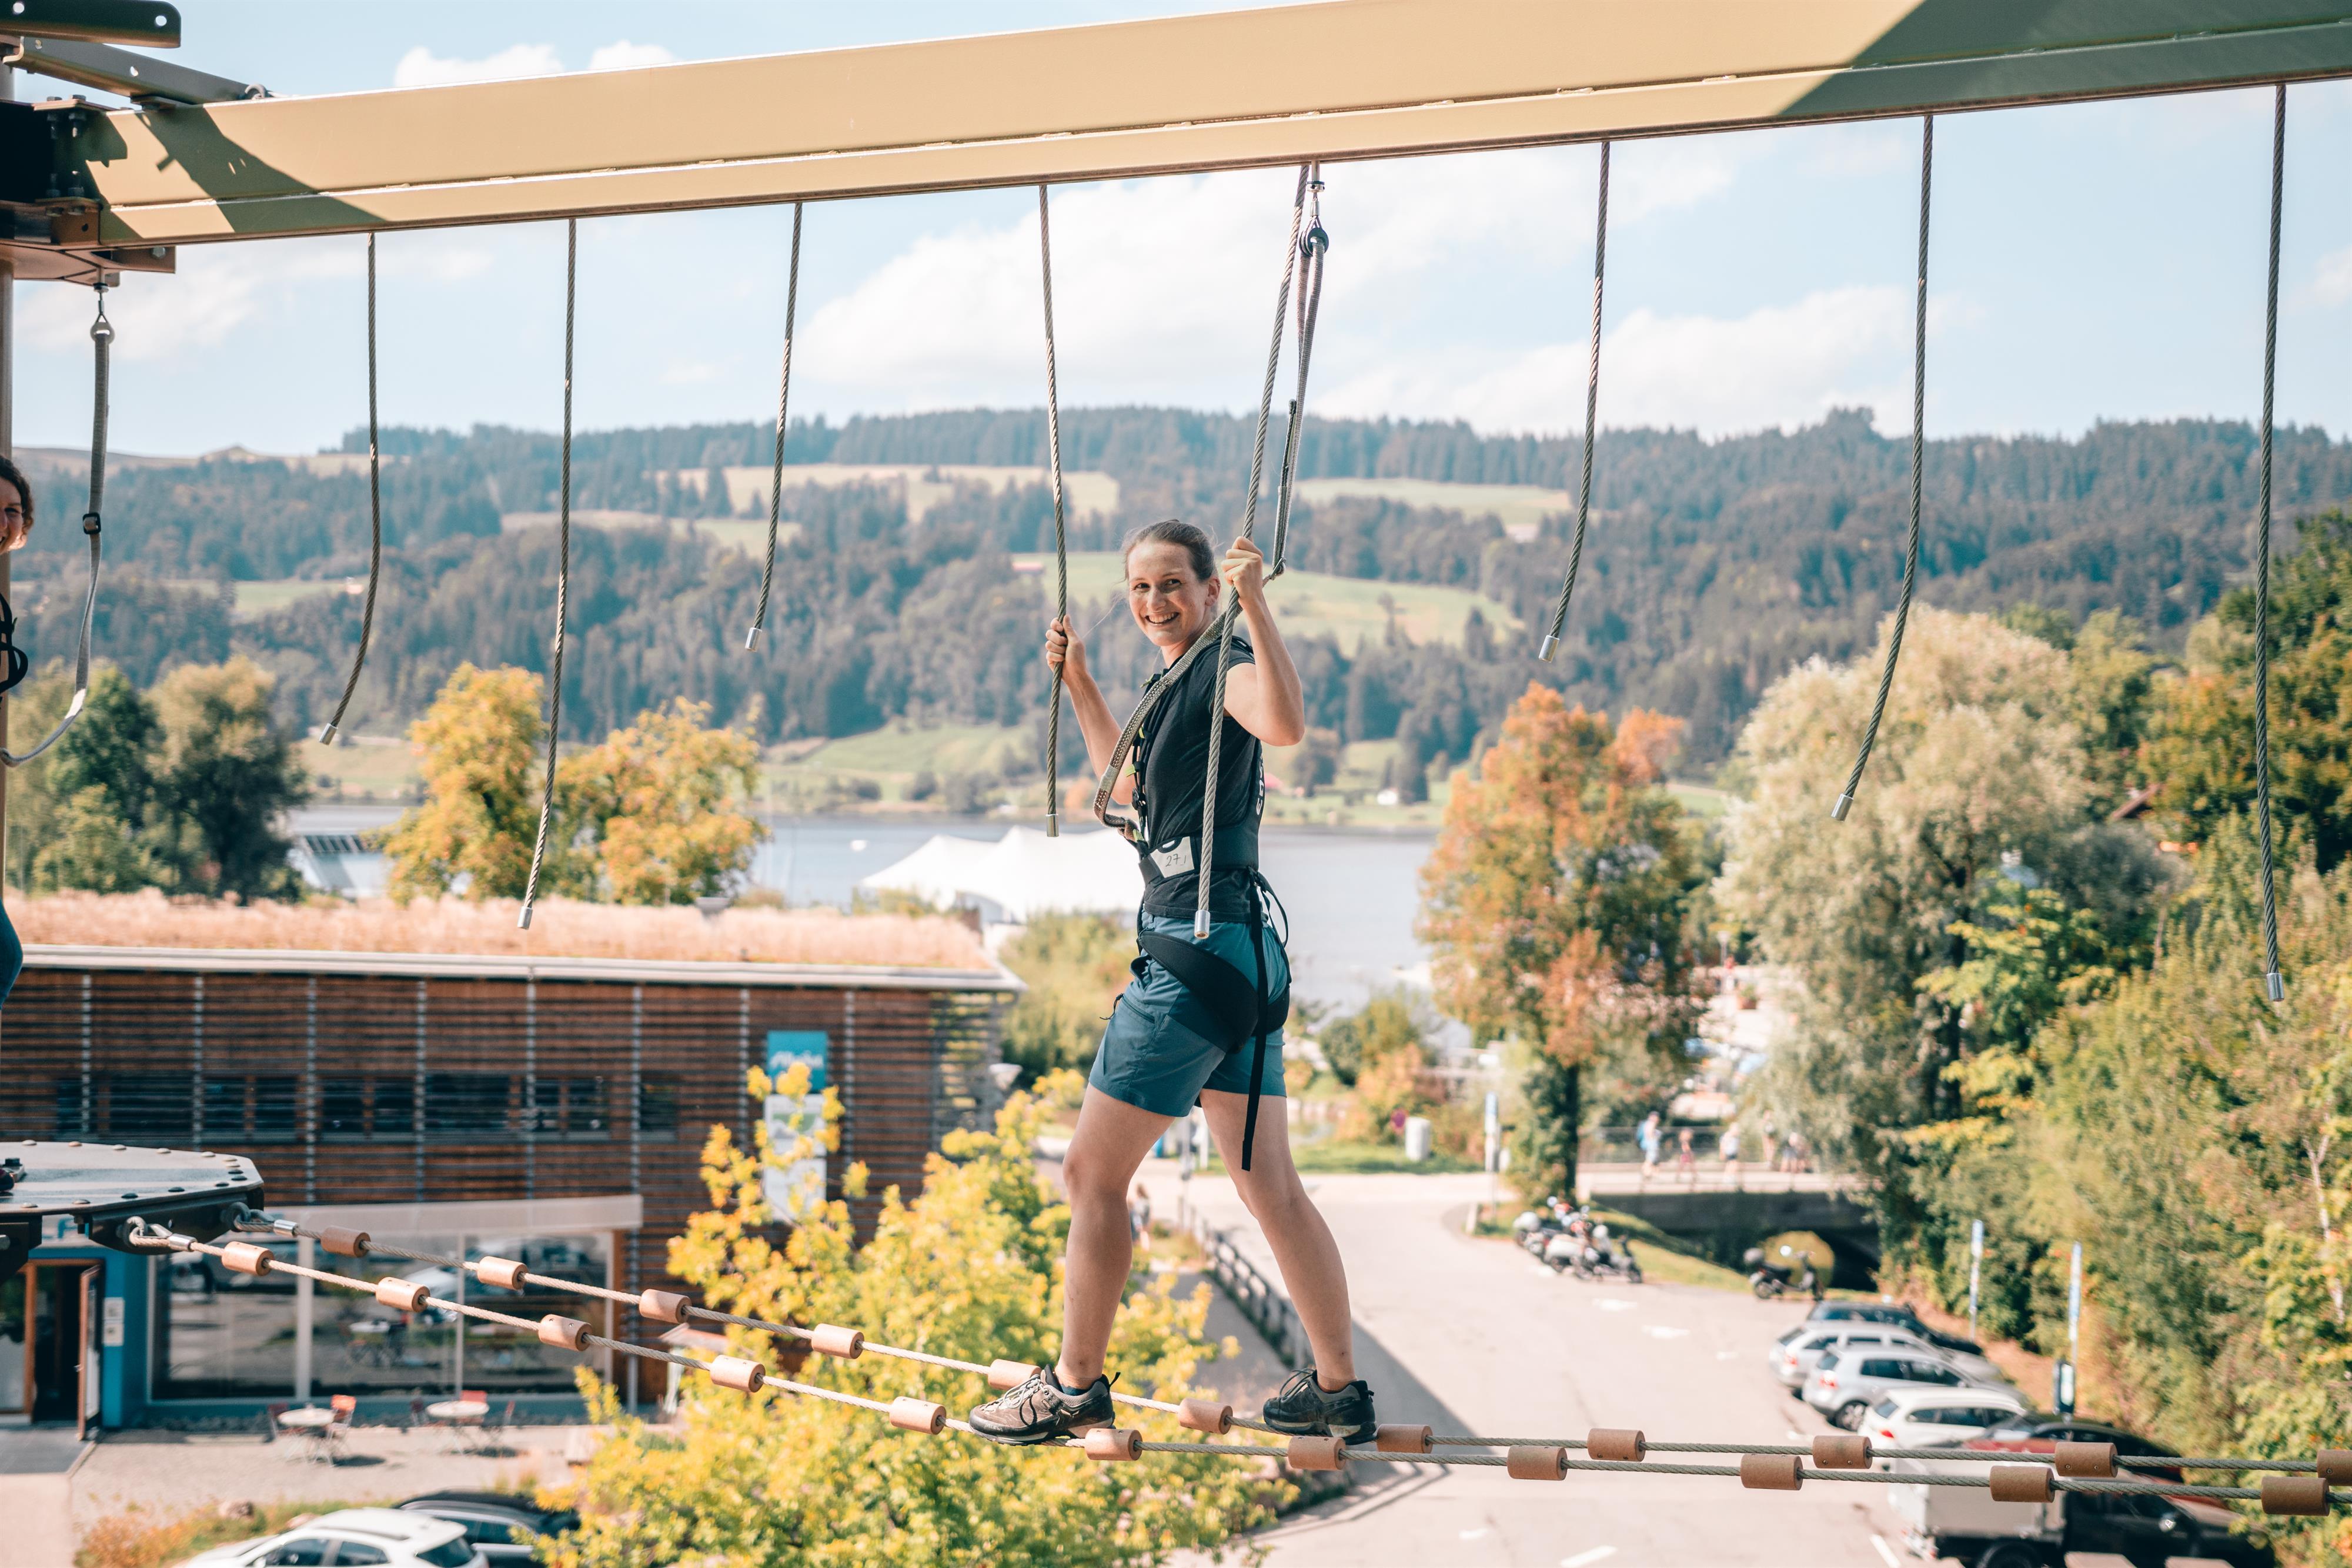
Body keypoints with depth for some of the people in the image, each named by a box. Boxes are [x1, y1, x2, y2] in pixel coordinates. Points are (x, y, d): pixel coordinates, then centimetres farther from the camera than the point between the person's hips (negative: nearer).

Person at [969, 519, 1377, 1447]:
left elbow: (1287, 724, -34)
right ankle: (1341, 1393, 12)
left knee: (1093, 1173, -1)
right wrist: (1079, 687, 32)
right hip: (1237, 953, 10)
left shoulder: (1226, 668, -10)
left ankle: (1075, 1389, 8)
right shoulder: (1175, 679, 19)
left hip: (1200, 951, -10)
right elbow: (1135, 792, 35)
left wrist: (1256, 606, -39)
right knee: (1270, 1187, 10)